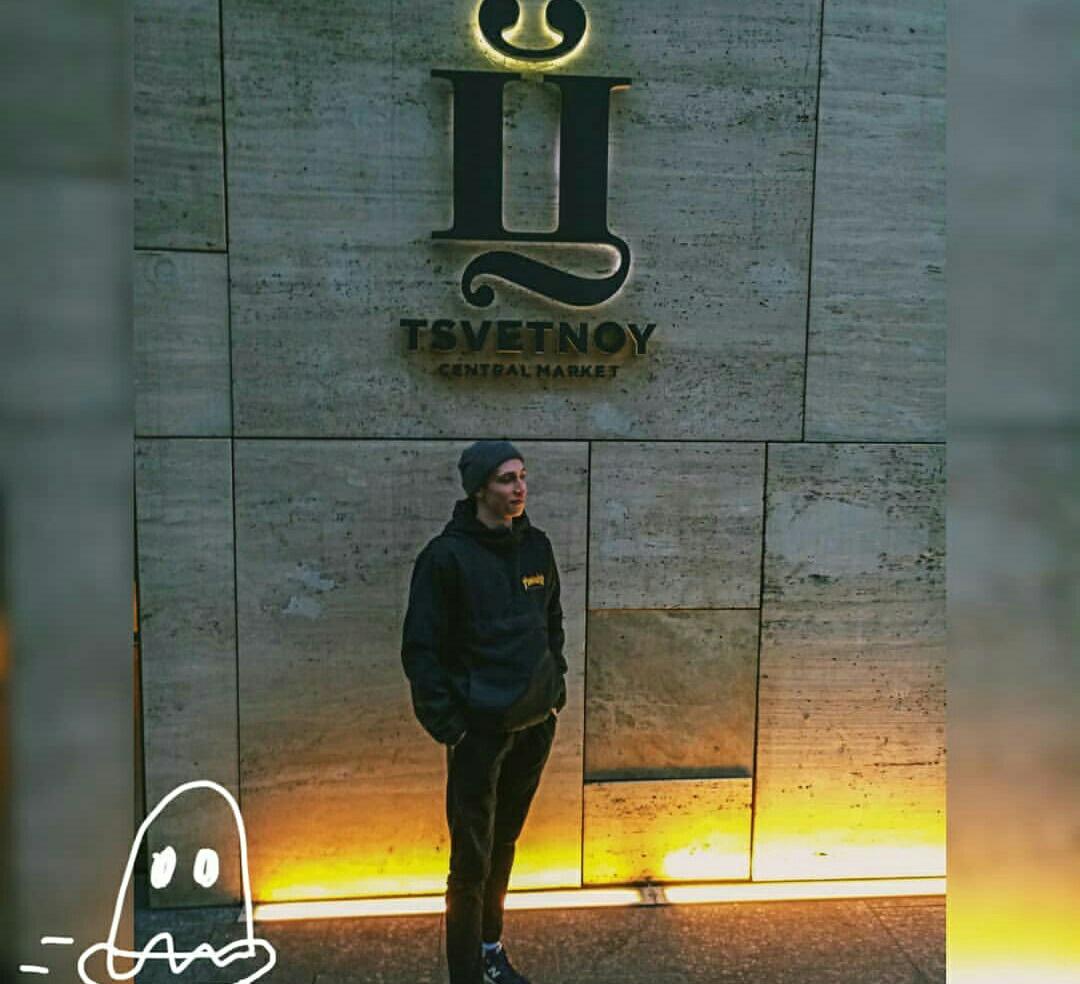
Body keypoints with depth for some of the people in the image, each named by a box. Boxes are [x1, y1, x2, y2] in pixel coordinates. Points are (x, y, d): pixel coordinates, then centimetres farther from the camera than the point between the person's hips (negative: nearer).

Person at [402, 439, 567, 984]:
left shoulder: (537, 546, 4)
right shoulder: (446, 555, -14)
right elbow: (420, 647, -13)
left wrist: (555, 683, 10)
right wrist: (446, 723, -16)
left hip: (535, 724, 6)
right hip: (479, 728, -5)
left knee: (503, 844, 21)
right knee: (471, 860, 2)